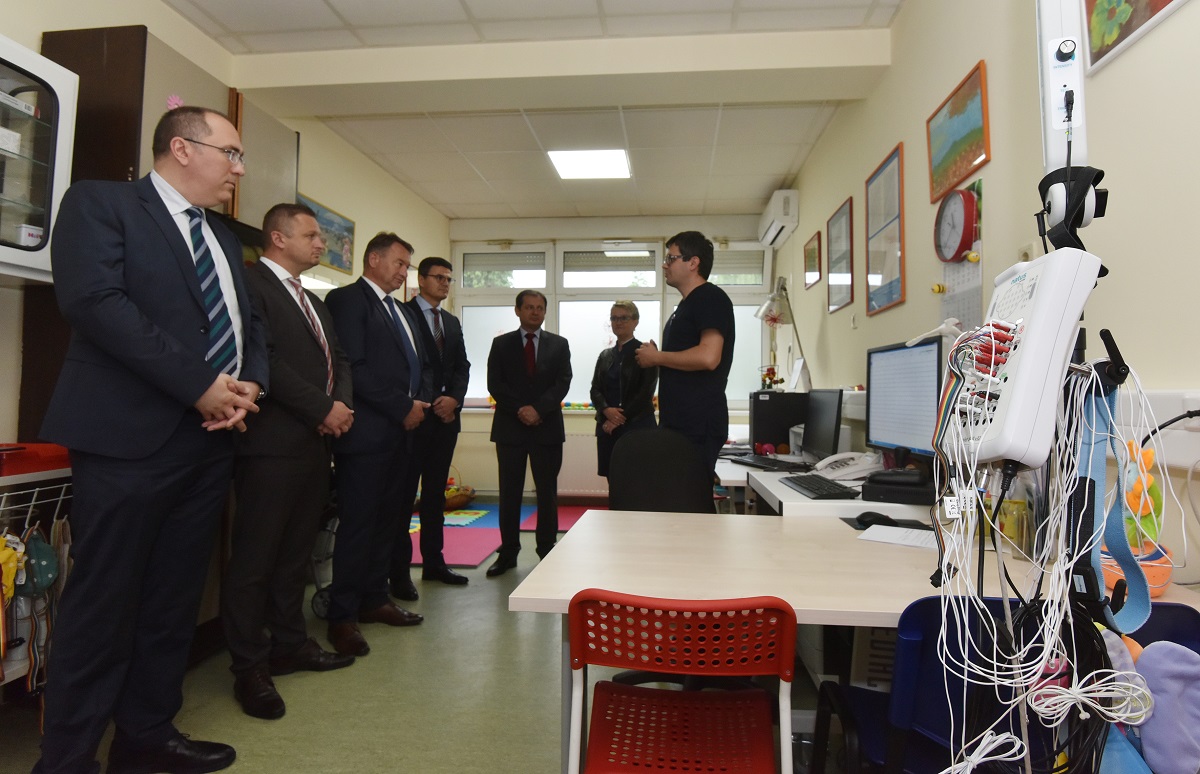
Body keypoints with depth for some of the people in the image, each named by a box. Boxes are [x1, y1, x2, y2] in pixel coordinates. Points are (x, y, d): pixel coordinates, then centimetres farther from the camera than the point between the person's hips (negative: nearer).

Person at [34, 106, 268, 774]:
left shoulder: (225, 240, 20)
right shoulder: (100, 202, -1)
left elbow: (251, 325, 19)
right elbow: (94, 300, -16)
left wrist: (251, 384, -3)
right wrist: (200, 384, -18)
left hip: (211, 440, 7)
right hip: (130, 439, -7)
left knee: (174, 602, 13)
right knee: (103, 605, 2)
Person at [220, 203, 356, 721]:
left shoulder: (312, 301, 22)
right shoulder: (251, 284, -7)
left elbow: (338, 360, 18)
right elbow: (264, 361, -18)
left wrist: (342, 403, -1)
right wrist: (323, 409, -16)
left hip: (315, 443, 9)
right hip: (273, 444, -9)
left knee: (296, 551, 16)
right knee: (255, 557, 1)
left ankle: (289, 644, 28)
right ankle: (249, 668, 12)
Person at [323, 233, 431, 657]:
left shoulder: (403, 311, 21)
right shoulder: (347, 300, -6)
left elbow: (419, 364, 22)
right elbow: (354, 367, -16)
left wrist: (421, 401, 2)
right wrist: (403, 407, -14)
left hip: (401, 432, 8)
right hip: (367, 431, -8)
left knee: (388, 519, 13)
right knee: (357, 523, -2)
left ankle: (374, 599, 25)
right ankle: (342, 616, 10)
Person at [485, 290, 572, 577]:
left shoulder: (559, 344, 9)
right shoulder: (501, 344, 9)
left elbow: (562, 383, -1)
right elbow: (495, 384, 0)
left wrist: (538, 409, -14)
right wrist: (519, 409, -13)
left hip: (547, 427, 0)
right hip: (510, 427, 0)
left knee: (547, 492, 4)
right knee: (509, 493, 5)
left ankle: (547, 551, 14)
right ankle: (508, 552, 14)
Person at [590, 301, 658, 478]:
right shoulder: (605, 355, 15)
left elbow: (646, 392, -9)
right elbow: (595, 389, 10)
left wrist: (620, 419, -12)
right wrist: (606, 410, -11)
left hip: (637, 425, -5)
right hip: (607, 426, 5)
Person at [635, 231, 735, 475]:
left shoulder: (711, 298, -9)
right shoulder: (687, 304, 20)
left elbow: (708, 357, -23)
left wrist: (656, 357, -11)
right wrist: (655, 357, 9)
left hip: (699, 426, -9)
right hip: (678, 422, 9)